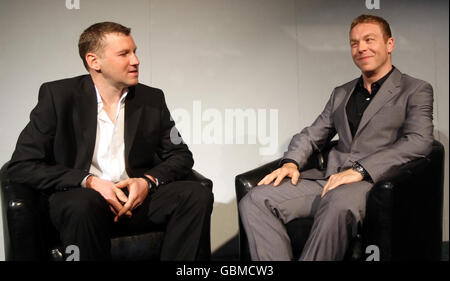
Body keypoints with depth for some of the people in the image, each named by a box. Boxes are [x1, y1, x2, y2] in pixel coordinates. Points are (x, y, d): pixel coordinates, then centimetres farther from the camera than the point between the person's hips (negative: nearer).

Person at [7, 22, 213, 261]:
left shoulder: (152, 99, 9)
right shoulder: (58, 95, -1)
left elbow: (181, 156, 12)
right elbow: (21, 166, -5)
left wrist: (148, 181, -10)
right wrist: (89, 181, -18)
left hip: (137, 197, 4)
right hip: (80, 196, -3)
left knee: (197, 195, -21)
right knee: (83, 205, -37)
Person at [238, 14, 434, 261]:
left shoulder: (416, 90, 8)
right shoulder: (340, 93, 26)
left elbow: (419, 141, -7)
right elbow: (313, 134, 23)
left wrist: (360, 170, -19)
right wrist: (291, 162, -1)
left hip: (374, 182, -5)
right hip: (328, 179, 5)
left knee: (338, 203, -42)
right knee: (255, 201, -18)